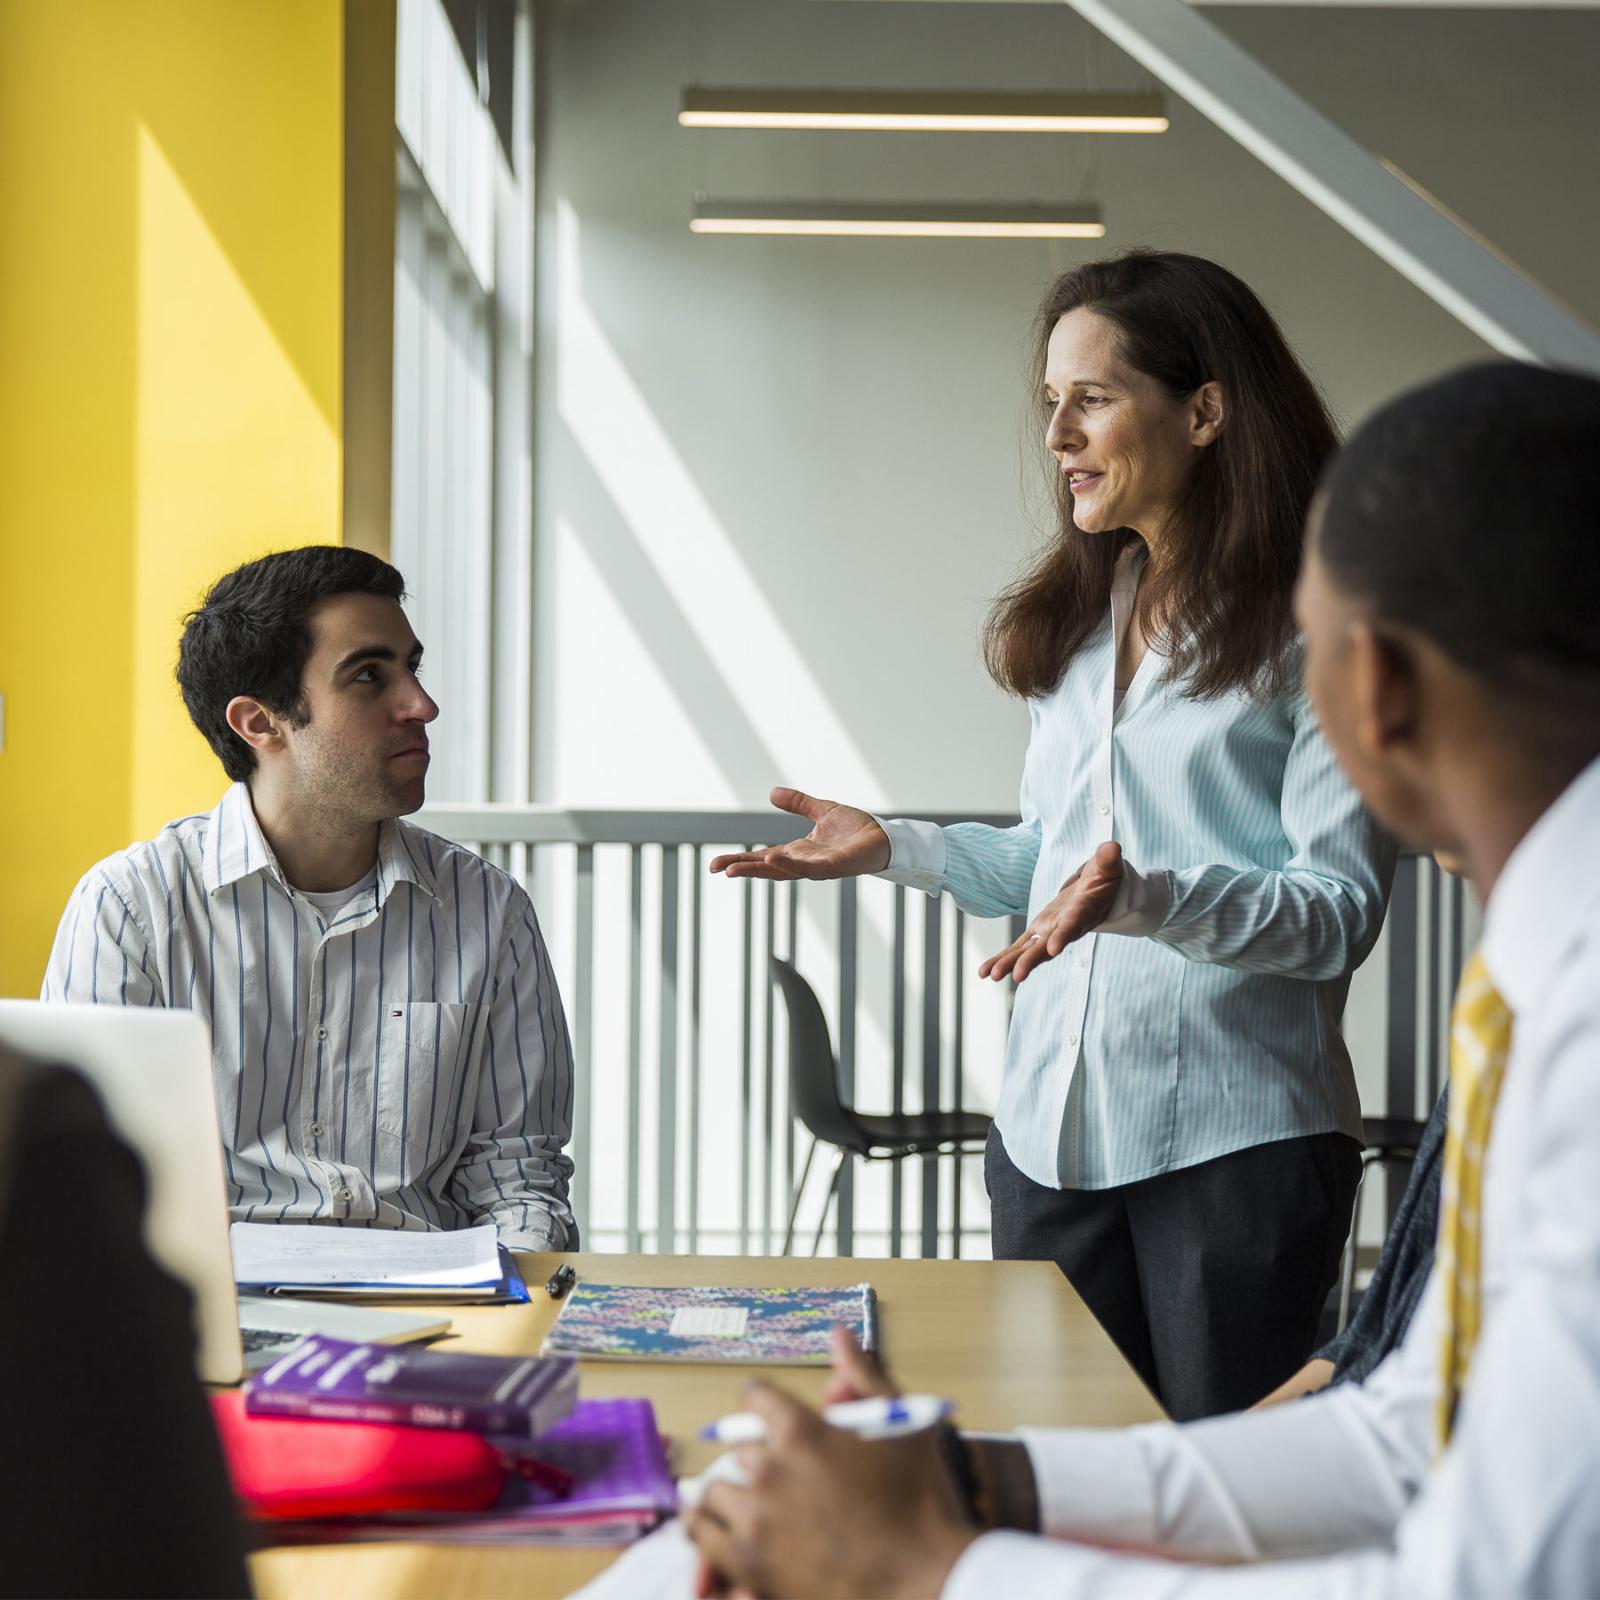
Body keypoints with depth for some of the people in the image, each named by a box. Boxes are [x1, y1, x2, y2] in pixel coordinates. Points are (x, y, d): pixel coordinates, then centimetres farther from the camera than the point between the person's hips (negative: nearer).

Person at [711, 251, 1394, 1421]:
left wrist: (1143, 896, -28)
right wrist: (895, 849, 7)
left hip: (1236, 1140, -6)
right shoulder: (1075, 620, 15)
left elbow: (1339, 914, -13)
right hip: (1051, 1133, 7)